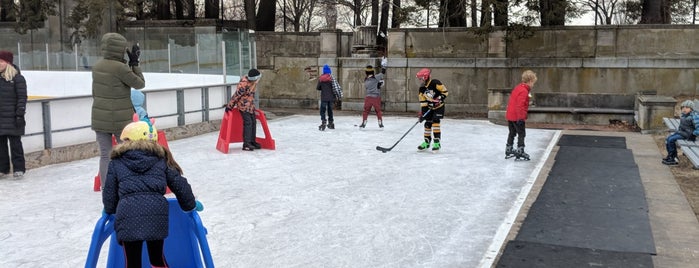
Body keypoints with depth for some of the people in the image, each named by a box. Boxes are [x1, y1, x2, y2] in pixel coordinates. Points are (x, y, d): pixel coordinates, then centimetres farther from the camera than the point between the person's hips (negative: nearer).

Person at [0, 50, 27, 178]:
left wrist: (20, 114, -14)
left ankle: (18, 168, 6)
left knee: (15, 143, -1)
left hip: (12, 118, -6)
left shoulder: (17, 78, -6)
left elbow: (22, 97, -9)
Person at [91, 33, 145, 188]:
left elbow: (94, 92, 13)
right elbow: (140, 84, -7)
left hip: (99, 119, 6)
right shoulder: (120, 67, -17)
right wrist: (134, 63, -3)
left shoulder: (97, 66, 5)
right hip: (120, 120, -6)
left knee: (105, 155, 9)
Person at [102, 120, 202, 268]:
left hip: (128, 214, -1)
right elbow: (179, 185, 19)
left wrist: (110, 211, 40)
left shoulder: (116, 162, 17)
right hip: (156, 212, 2)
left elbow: (109, 193, 20)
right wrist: (190, 204, 34)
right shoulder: (161, 158, 20)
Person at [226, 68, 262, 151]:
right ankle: (246, 144, -12)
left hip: (250, 105, 9)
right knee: (248, 122, -13)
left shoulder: (253, 83, 5)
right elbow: (236, 95, -17)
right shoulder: (244, 84, -23)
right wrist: (229, 106, -11)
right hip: (244, 106, -9)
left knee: (253, 122, 10)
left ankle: (252, 141, 19)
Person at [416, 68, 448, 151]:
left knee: (435, 121, -17)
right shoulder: (422, 89, 1)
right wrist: (422, 113, -4)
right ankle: (427, 142, 20)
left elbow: (445, 91, -16)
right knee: (428, 123, 6)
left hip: (439, 107, -6)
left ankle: (437, 142, -13)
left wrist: (440, 99, -27)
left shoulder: (435, 83, -19)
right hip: (429, 108, 6)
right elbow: (423, 103, 2)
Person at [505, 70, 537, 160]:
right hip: (517, 117, -10)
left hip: (510, 115, 10)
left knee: (512, 133, 19)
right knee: (521, 134, 0)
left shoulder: (517, 87, 11)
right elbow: (520, 105, -25)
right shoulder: (524, 91, -18)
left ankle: (508, 151, 27)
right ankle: (520, 153, 1)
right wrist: (521, 117, -24)